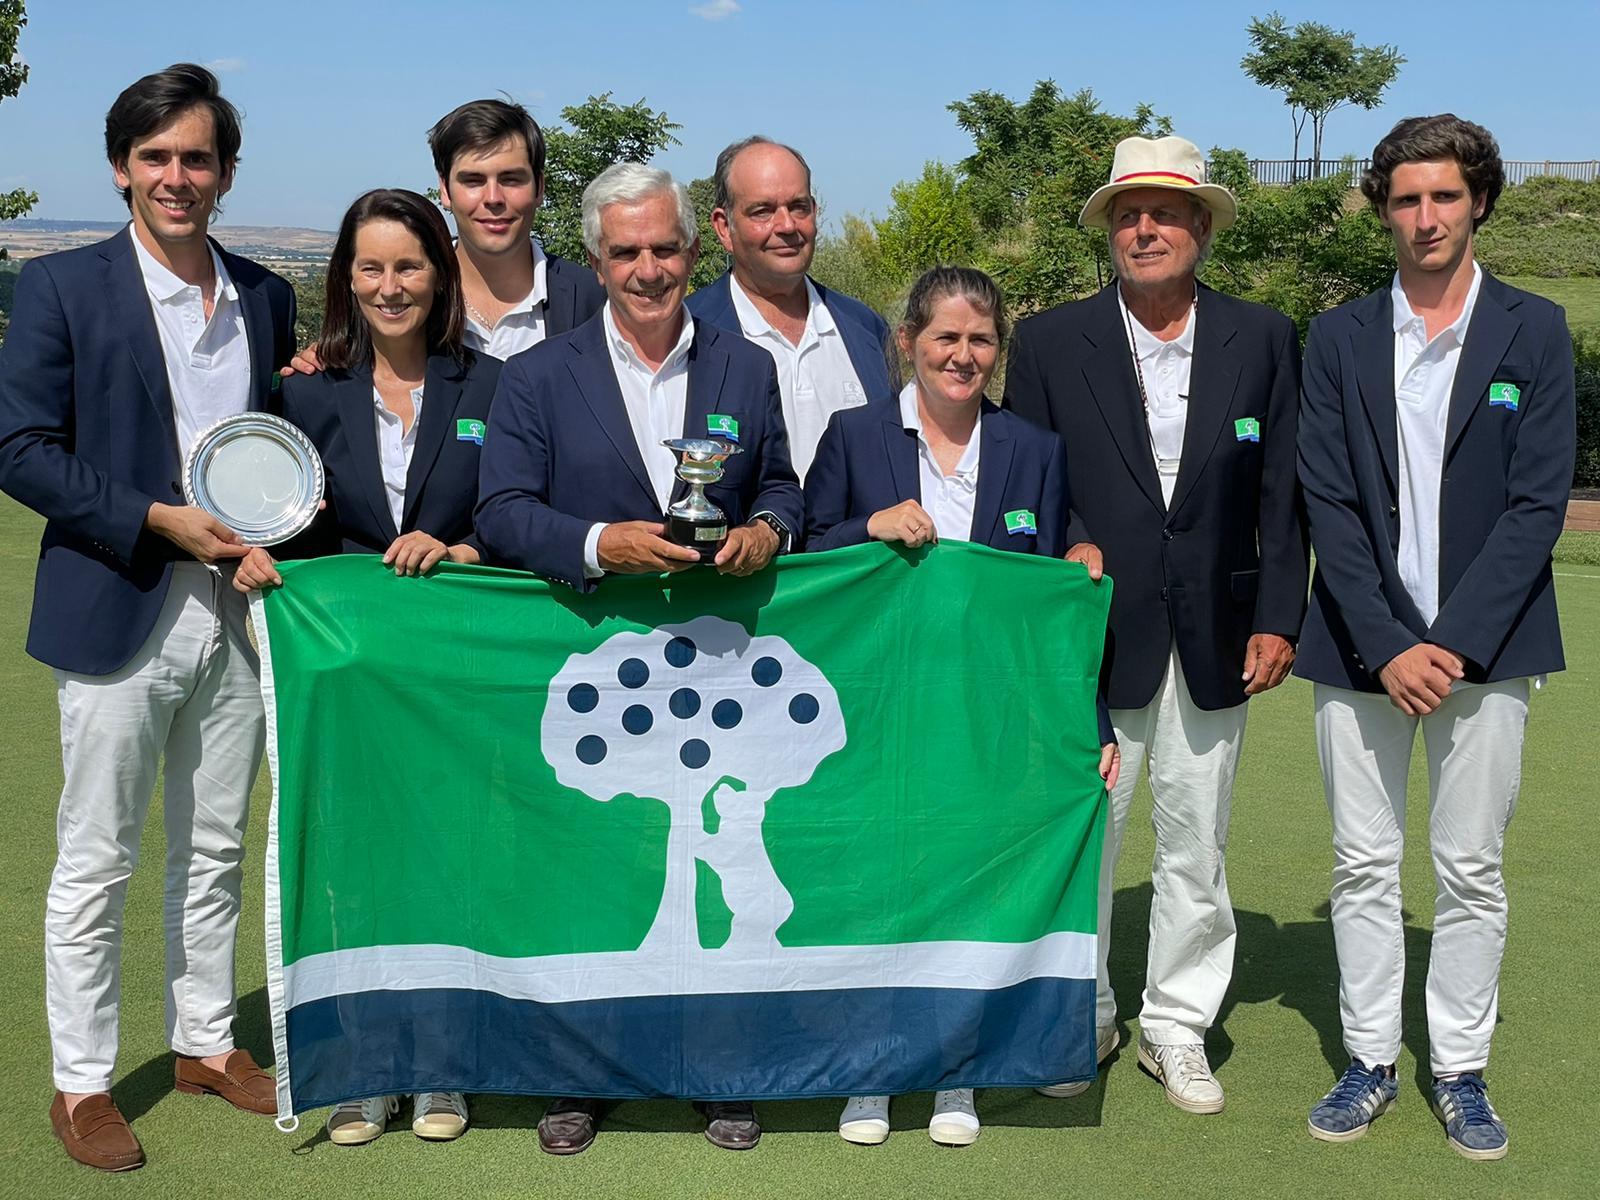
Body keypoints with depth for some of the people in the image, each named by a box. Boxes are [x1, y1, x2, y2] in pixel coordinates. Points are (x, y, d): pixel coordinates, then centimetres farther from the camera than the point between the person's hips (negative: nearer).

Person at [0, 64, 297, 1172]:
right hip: (118, 617, -4)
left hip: (234, 611, 5)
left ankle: (206, 1042, 31)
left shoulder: (267, 298, 9)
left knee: (215, 851, 15)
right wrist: (157, 521, -16)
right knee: (97, 864, 5)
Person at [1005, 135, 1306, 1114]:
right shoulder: (1050, 343, 1)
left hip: (1216, 640, 1)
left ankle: (1177, 1028, 26)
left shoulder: (1265, 340, 3)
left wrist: (1278, 618, -2)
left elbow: (1285, 491, 4)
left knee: (1196, 845, 10)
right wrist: (1069, 548, -10)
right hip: (1096, 631, -1)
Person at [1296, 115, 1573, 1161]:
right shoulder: (1339, 339, 5)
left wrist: (1453, 642, -13)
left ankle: (1462, 1073, 19)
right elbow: (1328, 504, -1)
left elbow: (1538, 503, -4)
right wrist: (1386, 647, -11)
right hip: (1362, 648, 1)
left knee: (1472, 871, 6)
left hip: (1485, 645, -1)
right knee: (1364, 867, 7)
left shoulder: (1535, 332, 2)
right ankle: (1371, 1061, 20)